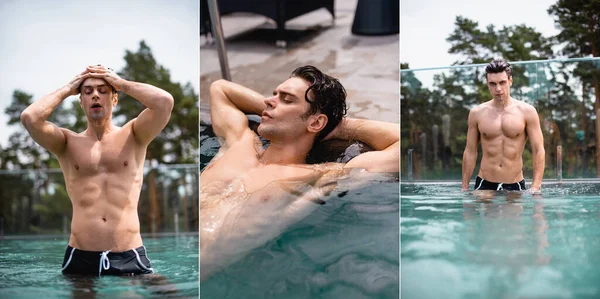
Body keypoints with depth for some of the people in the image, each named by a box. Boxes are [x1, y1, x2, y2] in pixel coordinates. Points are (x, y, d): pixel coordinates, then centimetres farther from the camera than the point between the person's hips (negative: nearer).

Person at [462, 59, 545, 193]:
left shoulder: (526, 111, -1)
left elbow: (538, 151, -2)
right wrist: (464, 188, 5)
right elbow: (470, 152, 7)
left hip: (515, 186, 0)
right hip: (484, 185, 1)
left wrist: (536, 186, -12)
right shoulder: (477, 113, 3)